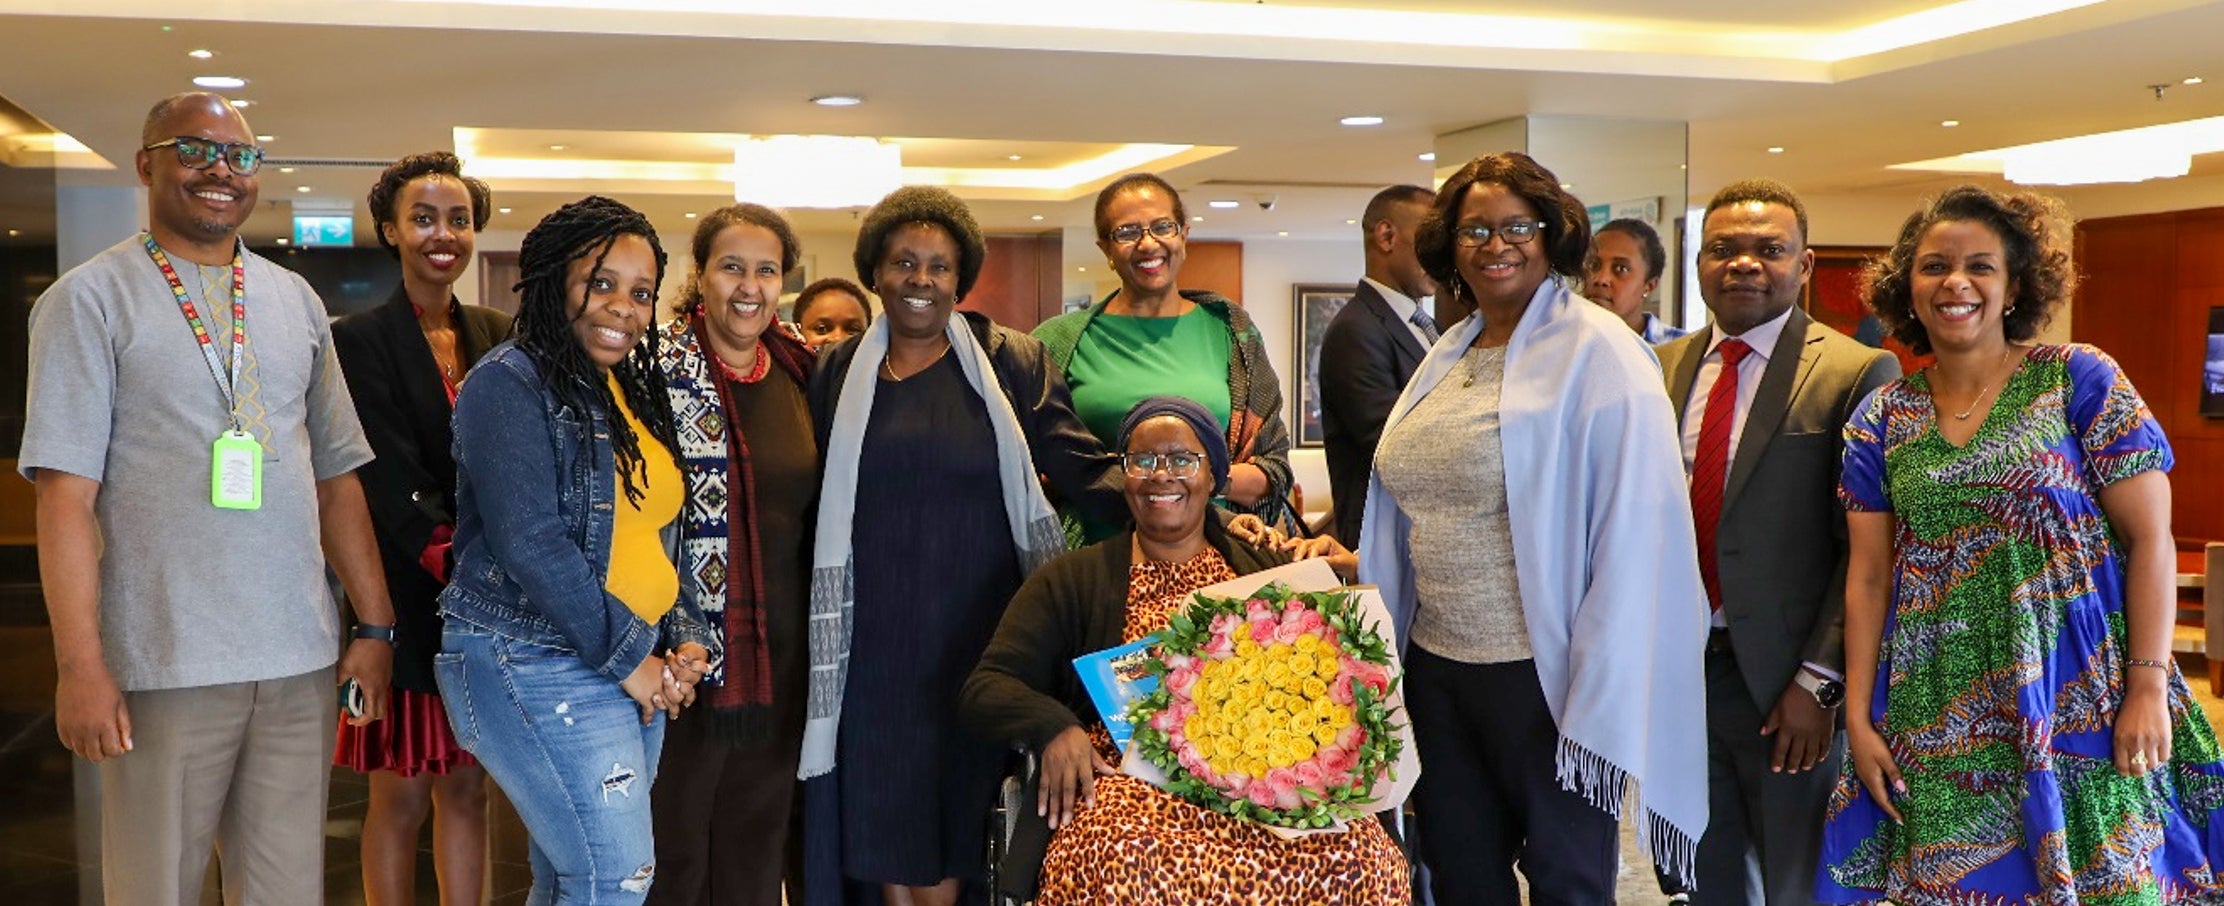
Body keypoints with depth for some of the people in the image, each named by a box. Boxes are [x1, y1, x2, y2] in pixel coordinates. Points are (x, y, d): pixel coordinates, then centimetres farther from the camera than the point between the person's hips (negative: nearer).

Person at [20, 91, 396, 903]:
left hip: (300, 660, 4)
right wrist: (80, 665, -13)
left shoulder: (296, 301, 13)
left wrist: (374, 625, 9)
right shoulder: (91, 299, -1)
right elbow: (66, 494, -7)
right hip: (165, 666, -4)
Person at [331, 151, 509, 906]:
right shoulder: (360, 341, -5)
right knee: (401, 797, 4)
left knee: (467, 787, 10)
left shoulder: (497, 335, 9)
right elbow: (392, 486, -12)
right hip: (407, 601, -4)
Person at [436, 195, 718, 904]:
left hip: (639, 670, 8)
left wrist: (686, 635, 3)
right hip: (537, 667, -8)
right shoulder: (509, 384, -11)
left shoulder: (633, 393, 14)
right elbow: (531, 545, -19)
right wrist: (628, 655, -15)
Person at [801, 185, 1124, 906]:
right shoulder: (837, 374, 8)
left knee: (955, 819, 4)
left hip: (973, 631, -2)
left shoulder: (1009, 363, 0)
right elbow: (816, 506, 13)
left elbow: (1085, 471, -6)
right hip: (876, 637, 2)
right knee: (884, 821, 6)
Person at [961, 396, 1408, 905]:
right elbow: (984, 689, 6)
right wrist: (1053, 726, -15)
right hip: (1129, 780, -2)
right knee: (1130, 864, -38)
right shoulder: (1070, 582, 13)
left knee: (1363, 859, -29)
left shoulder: (1271, 572, 20)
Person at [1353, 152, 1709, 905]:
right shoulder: (1448, 356, 11)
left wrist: (1600, 702, -18)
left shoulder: (1597, 352, -10)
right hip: (1437, 665, 6)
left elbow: (1634, 538, -16)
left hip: (1546, 674, -6)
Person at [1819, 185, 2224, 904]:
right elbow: (1868, 575, 6)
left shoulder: (2079, 380, -3)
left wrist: (2148, 686, -12)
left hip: (2077, 699, -2)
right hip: (1939, 706, 3)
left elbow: (2149, 539, -5)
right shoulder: (1882, 419, 6)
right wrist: (1858, 717, 1)